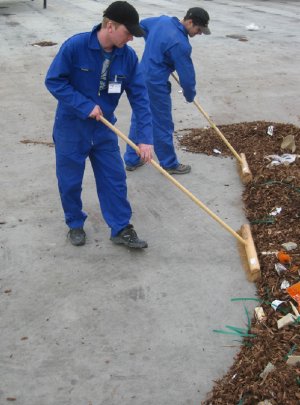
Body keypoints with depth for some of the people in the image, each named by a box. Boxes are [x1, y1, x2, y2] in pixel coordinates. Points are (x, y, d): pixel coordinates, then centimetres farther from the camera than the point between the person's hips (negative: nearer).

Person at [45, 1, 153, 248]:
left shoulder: (128, 56, -10)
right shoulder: (75, 46, -21)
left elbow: (140, 97, -10)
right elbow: (53, 81, -16)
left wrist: (145, 138, -17)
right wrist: (86, 106, -23)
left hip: (104, 129, 3)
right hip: (71, 128, -3)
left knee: (115, 179, 7)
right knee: (70, 182, 10)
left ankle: (121, 229, 20)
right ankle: (75, 225, 33)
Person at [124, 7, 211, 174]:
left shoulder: (163, 20, 2)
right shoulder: (180, 44, -23)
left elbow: (142, 24, 23)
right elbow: (187, 75, -15)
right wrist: (190, 95, 4)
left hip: (141, 79, 9)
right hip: (156, 85, -9)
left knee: (138, 119, 17)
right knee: (163, 125, 5)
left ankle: (132, 160, 27)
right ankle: (169, 164, 20)